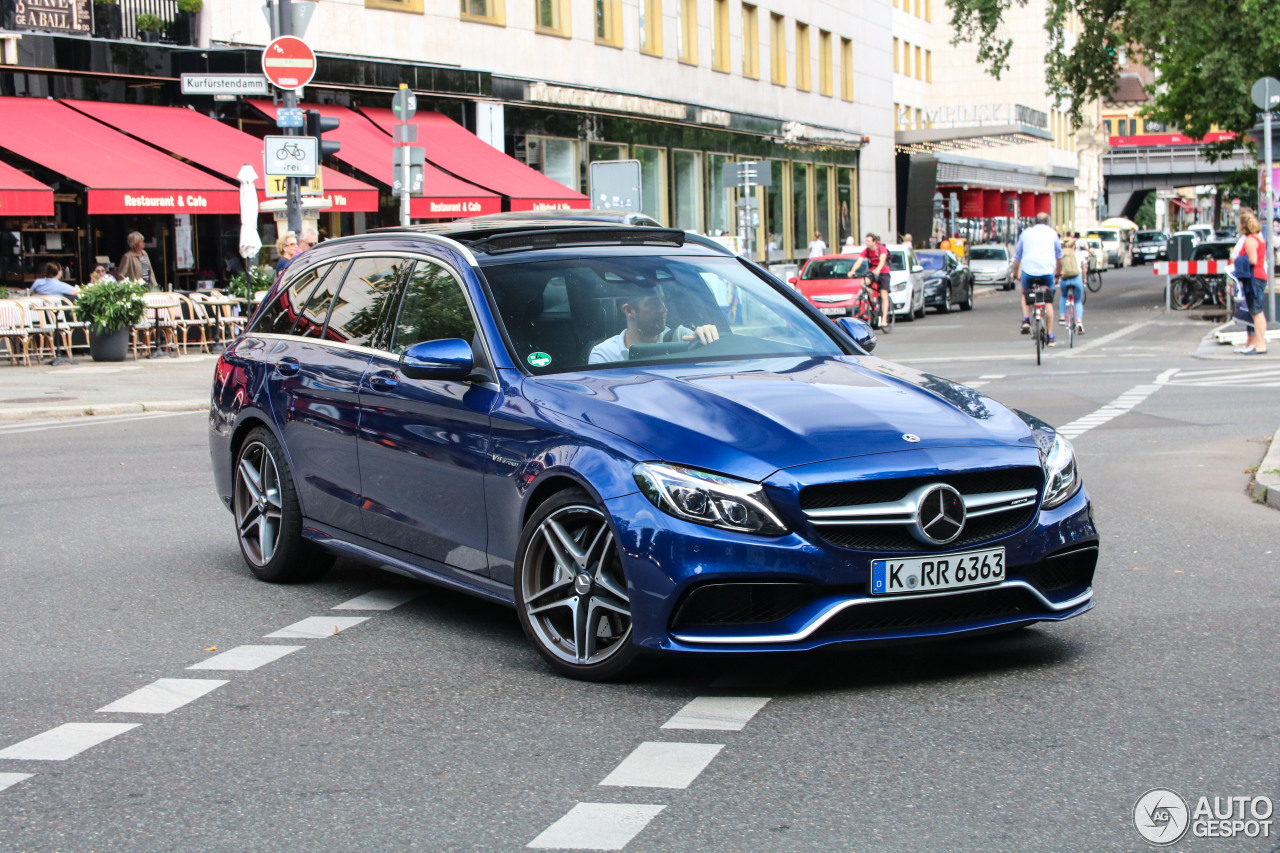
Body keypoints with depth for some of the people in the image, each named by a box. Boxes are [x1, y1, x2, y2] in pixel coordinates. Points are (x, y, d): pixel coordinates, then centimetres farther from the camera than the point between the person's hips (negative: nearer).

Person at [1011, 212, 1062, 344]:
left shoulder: (1025, 233, 19)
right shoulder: (1052, 233, 18)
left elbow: (1017, 257, 22)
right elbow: (1059, 256, 26)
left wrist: (1015, 274, 35)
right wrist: (1058, 274, 38)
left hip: (1028, 270, 1)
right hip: (1048, 270, 0)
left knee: (1025, 294, 27)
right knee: (1048, 302, 11)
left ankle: (1026, 320, 3)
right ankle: (1050, 335, 7)